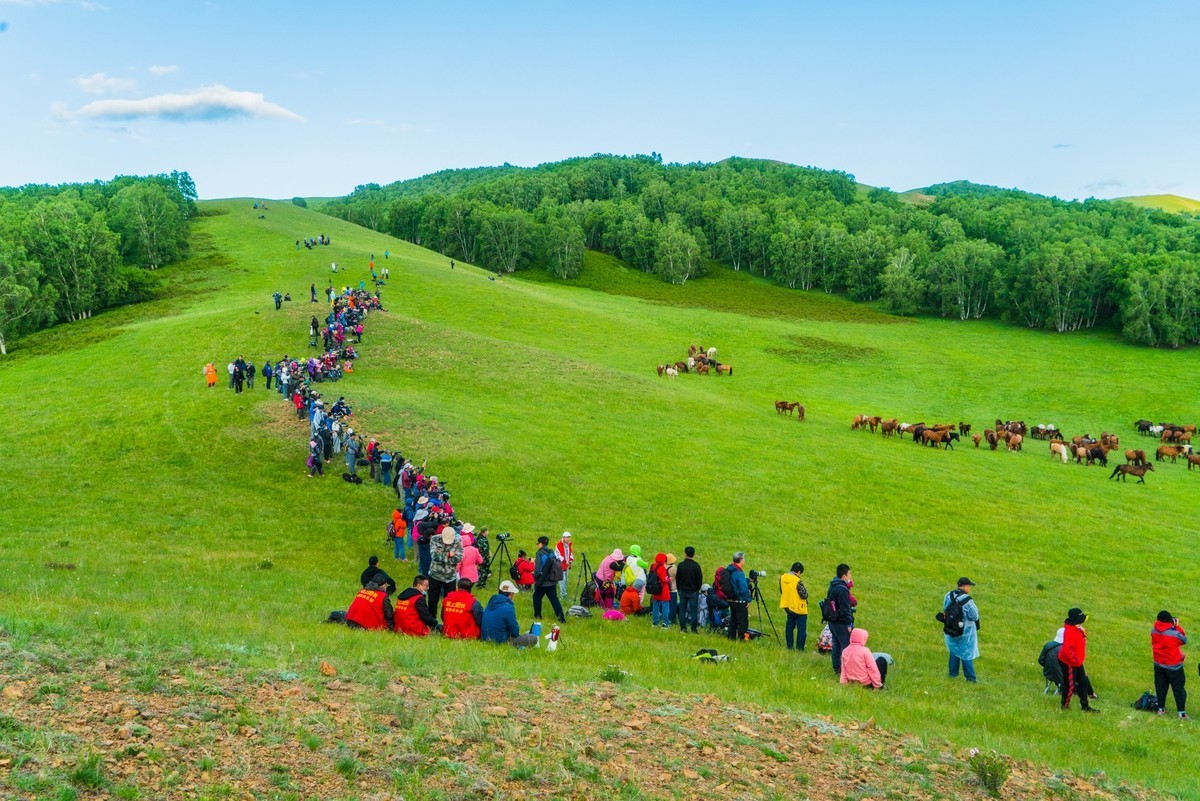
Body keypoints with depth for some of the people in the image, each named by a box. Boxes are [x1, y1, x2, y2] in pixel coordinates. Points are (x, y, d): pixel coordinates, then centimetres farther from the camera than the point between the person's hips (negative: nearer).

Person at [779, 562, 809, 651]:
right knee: (801, 629, 4)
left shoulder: (782, 578, -3)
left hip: (788, 606, 7)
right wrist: (805, 593, 2)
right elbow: (804, 595, -20)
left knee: (789, 626, 17)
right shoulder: (797, 581, -25)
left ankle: (790, 646, 21)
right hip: (799, 608, -7)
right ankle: (800, 648, 5)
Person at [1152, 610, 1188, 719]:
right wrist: (1177, 626, -4)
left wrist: (1173, 627, 2)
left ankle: (1161, 709, 25)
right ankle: (1182, 713, 10)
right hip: (1173, 666, -4)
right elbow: (1184, 640, -6)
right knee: (1178, 688, 7)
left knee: (1160, 687, 17)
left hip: (1158, 664, 4)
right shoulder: (1174, 634, -25)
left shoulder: (1153, 630, -11)